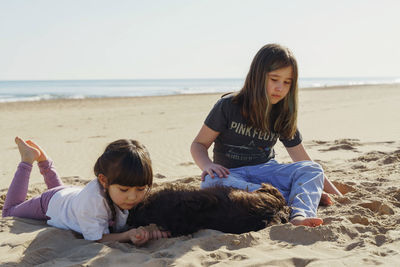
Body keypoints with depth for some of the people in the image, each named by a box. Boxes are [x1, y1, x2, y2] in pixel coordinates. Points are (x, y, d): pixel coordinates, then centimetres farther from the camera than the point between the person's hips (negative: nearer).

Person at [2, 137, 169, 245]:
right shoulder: (93, 199, -50)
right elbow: (96, 238, -40)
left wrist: (149, 231, -44)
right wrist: (128, 235, -56)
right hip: (51, 204, -5)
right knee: (10, 212, 26)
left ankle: (43, 160, 44)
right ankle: (28, 159, 28)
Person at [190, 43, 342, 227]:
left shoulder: (283, 118, 5)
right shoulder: (228, 106, -6)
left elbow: (305, 162, 9)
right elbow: (198, 144, -1)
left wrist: (338, 196, 4)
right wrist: (207, 166, -24)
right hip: (230, 175, -3)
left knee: (313, 169, -20)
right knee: (211, 182, -38)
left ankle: (300, 216, -50)